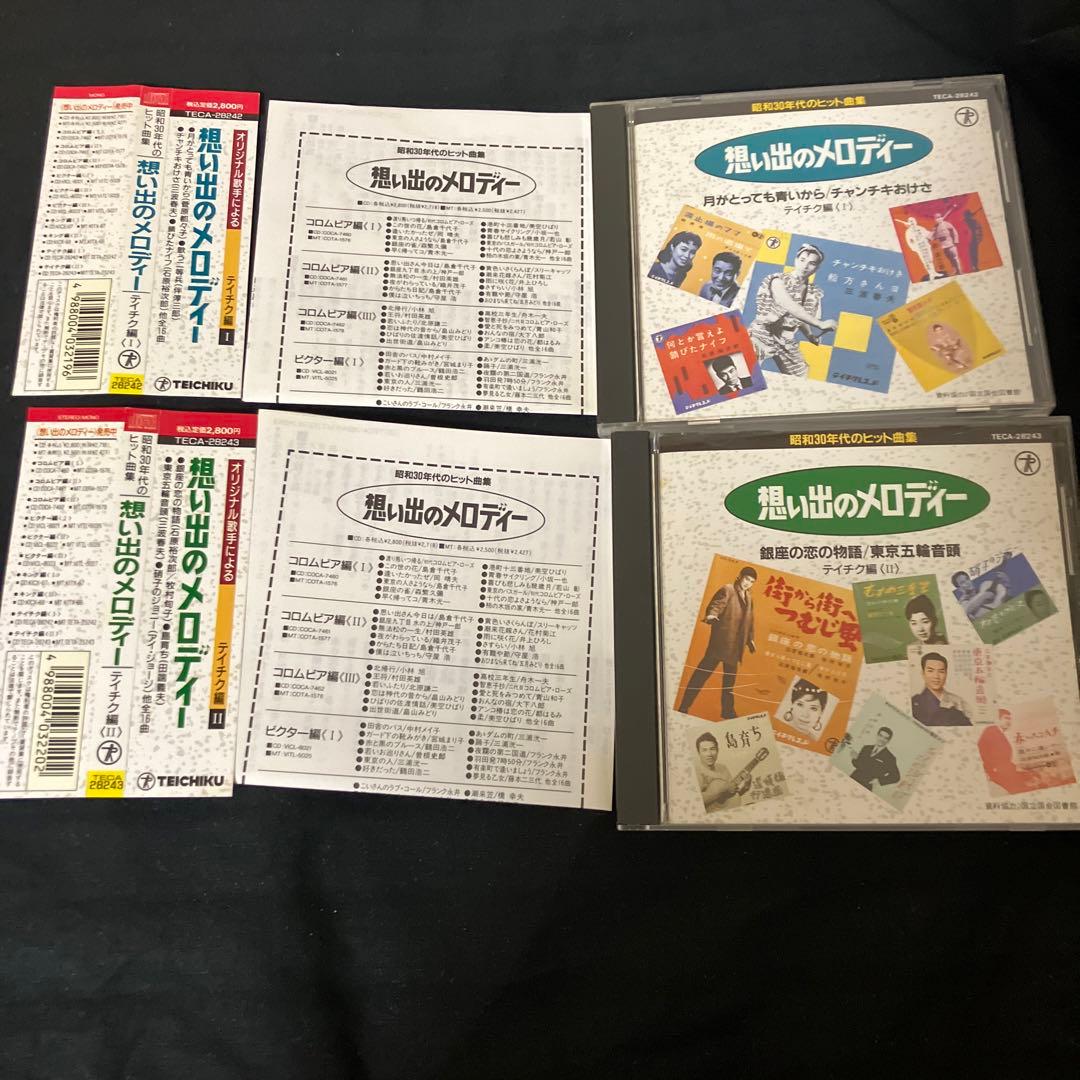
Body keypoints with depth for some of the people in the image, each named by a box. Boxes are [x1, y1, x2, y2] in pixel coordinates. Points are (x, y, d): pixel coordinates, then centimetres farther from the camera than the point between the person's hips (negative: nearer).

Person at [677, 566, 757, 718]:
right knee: (703, 672, -9)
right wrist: (711, 616, -37)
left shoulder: (748, 598, 19)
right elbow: (714, 605, -16)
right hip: (721, 640, -8)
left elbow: (749, 620, 26)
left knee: (730, 678, 13)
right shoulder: (727, 590, -5)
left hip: (736, 644, 8)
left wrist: (750, 639, 26)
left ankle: (727, 711, 23)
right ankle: (684, 707, -8)